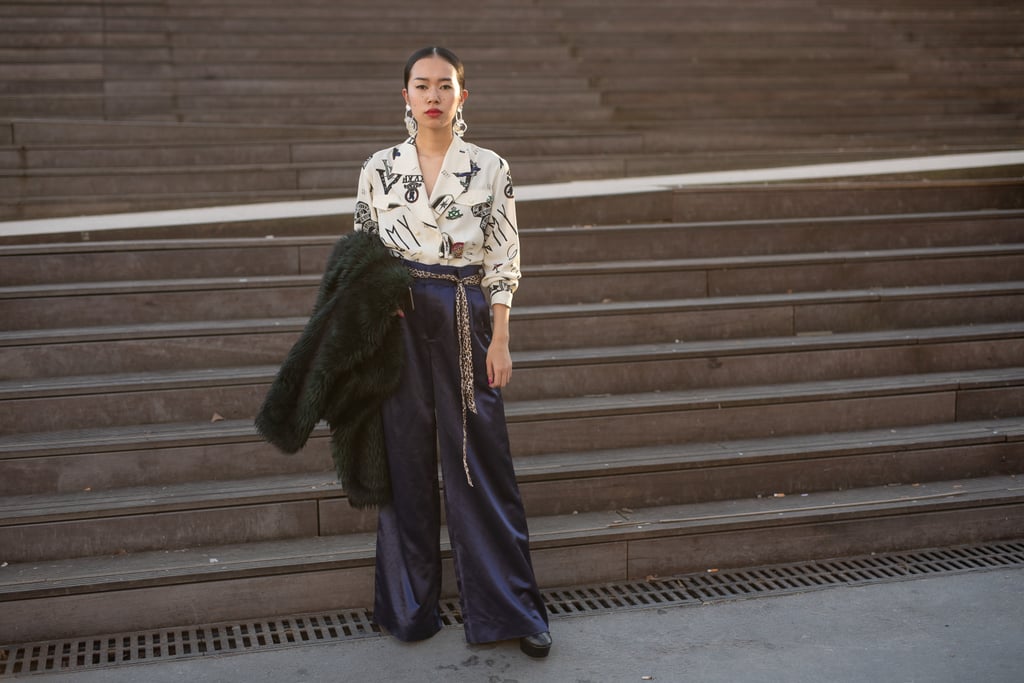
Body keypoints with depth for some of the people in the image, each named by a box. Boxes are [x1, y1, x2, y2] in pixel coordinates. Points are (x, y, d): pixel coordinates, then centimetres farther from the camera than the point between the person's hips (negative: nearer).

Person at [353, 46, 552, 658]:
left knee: (481, 458, 2)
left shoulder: (490, 169, 2)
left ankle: (510, 607, 14)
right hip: (400, 323, 1)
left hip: (466, 320, -1)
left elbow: (504, 261, 2)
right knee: (407, 457, 7)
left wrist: (500, 339, -4)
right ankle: (410, 606, 22)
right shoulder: (380, 169, 5)